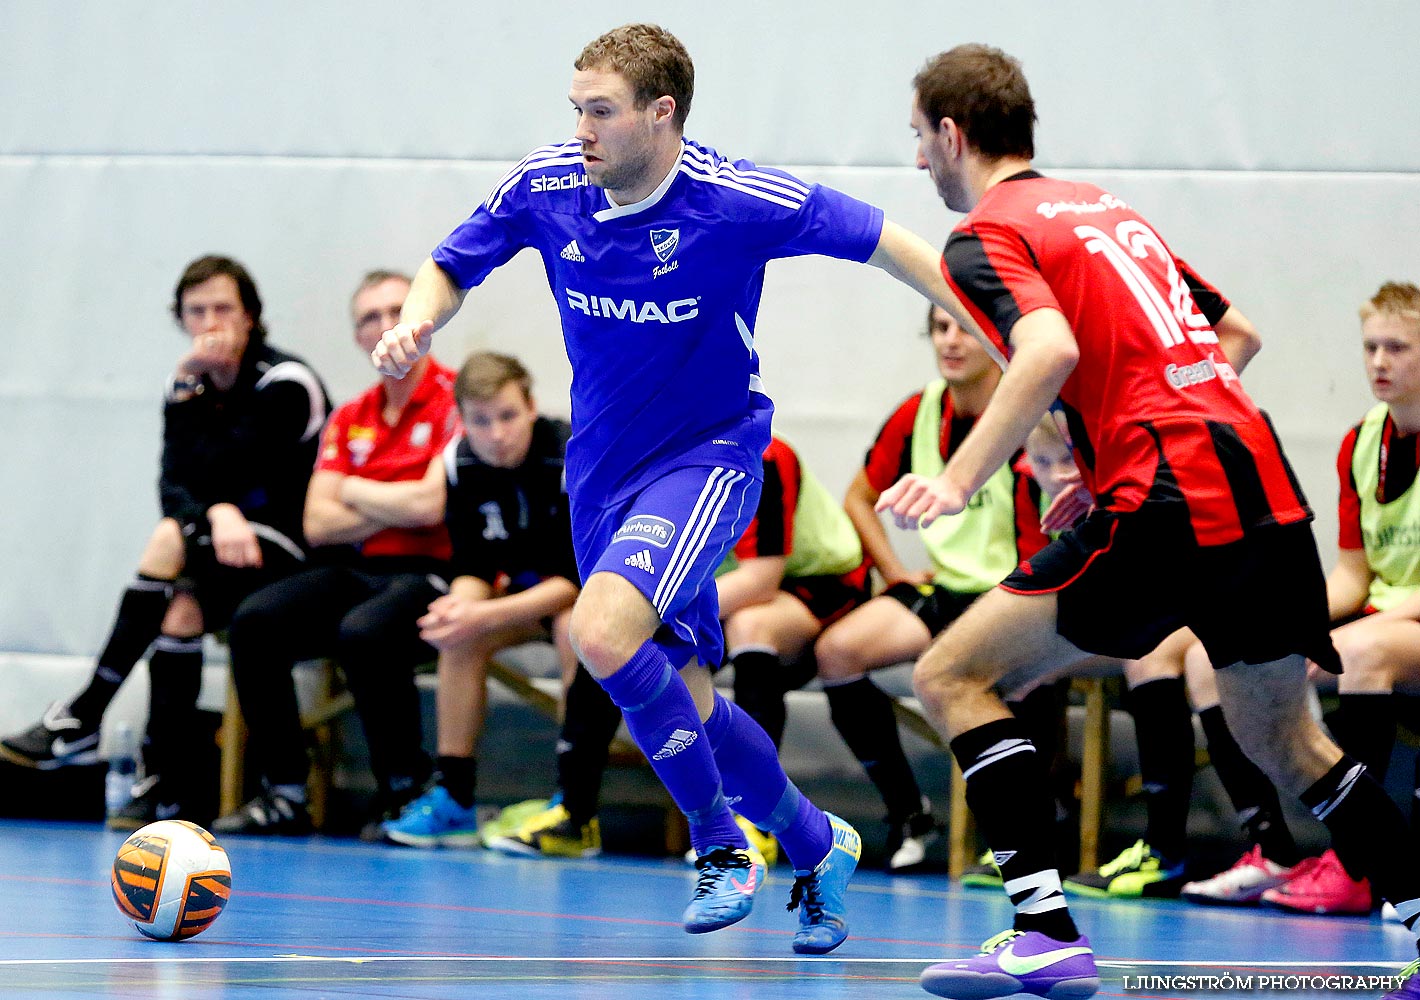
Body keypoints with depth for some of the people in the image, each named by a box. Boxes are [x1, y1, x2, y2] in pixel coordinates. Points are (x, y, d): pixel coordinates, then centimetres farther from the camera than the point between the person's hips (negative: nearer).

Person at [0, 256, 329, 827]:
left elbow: (210, 473, -17)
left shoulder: (285, 383, -10)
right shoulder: (187, 388, 10)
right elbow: (174, 489, -2)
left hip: (291, 554, -5)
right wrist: (217, 514, -24)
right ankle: (165, 788, -32)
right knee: (180, 606, -30)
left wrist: (189, 390, -10)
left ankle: (83, 718, -30)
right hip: (219, 549, 5)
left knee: (170, 540, -32)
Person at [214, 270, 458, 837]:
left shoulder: (455, 401, -5)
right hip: (357, 572, 6)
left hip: (433, 574, -6)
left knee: (364, 632, -36)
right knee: (255, 621, -18)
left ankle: (403, 791, -16)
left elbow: (431, 506, -16)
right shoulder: (349, 421, 16)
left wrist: (356, 492, 2)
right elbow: (317, 524, 7)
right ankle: (284, 795, -13)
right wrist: (397, 508, -6)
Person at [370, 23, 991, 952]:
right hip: (604, 466, 6)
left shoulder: (739, 201, -21)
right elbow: (451, 268, 6)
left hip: (710, 451, -6)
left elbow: (883, 242, -12)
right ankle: (815, 847, 34)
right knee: (687, 705, 9)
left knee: (603, 632, -29)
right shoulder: (545, 186, -9)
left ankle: (721, 841, -8)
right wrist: (415, 325, -16)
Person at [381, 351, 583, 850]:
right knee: (459, 632, -17)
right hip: (535, 586, 6)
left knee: (575, 626, -36)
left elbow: (580, 578, -30)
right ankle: (454, 799, -15)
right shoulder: (461, 463, -9)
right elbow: (474, 568, -3)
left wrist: (488, 614, -38)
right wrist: (460, 603, -29)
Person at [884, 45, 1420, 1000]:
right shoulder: (1109, 207, 24)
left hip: (1169, 505, -8)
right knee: (1283, 740, 22)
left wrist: (958, 481, -25)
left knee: (952, 675, 0)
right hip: (1266, 485, 8)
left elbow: (1050, 353, -21)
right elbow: (1237, 334, 29)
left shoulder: (986, 235, -1)